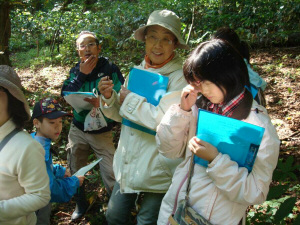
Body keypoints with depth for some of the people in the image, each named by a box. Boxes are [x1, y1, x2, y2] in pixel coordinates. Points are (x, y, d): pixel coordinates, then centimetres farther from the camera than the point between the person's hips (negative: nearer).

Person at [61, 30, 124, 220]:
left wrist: (103, 102, -33)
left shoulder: (110, 69, -10)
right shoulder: (76, 70, 3)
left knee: (111, 175, -6)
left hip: (102, 132, -4)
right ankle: (81, 204, 41)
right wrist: (81, 75, -18)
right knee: (75, 170, 16)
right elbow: (65, 94, -9)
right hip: (78, 129, 4)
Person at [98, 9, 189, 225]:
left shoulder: (179, 77, -17)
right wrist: (109, 97, -10)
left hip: (157, 171, -6)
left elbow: (163, 119, -29)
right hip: (127, 165, 6)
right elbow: (122, 115, 10)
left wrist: (130, 99, -17)